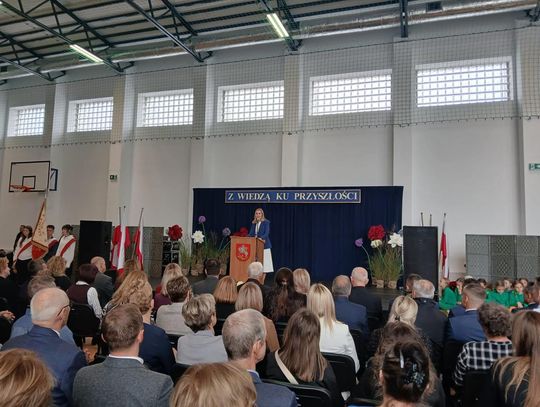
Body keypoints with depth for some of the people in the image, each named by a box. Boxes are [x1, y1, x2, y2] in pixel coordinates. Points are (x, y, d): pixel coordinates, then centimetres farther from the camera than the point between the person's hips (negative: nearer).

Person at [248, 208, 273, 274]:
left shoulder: (266, 222, -3)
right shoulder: (254, 223, 14)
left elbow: (267, 233, -14)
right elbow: (251, 233, 10)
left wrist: (261, 238, -31)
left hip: (264, 244, -5)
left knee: (264, 261, -6)